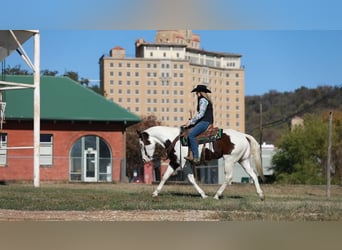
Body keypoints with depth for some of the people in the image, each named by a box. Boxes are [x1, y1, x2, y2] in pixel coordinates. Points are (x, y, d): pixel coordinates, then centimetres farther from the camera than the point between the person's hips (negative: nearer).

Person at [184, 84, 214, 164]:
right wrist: (191, 120, 14)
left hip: (205, 122, -11)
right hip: (204, 121, 11)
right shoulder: (206, 100, 22)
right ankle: (191, 154, -5)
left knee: (191, 134, -23)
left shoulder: (203, 100, -9)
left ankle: (196, 157, -28)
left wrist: (191, 122, -11)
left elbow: (201, 114, -17)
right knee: (189, 132, 7)